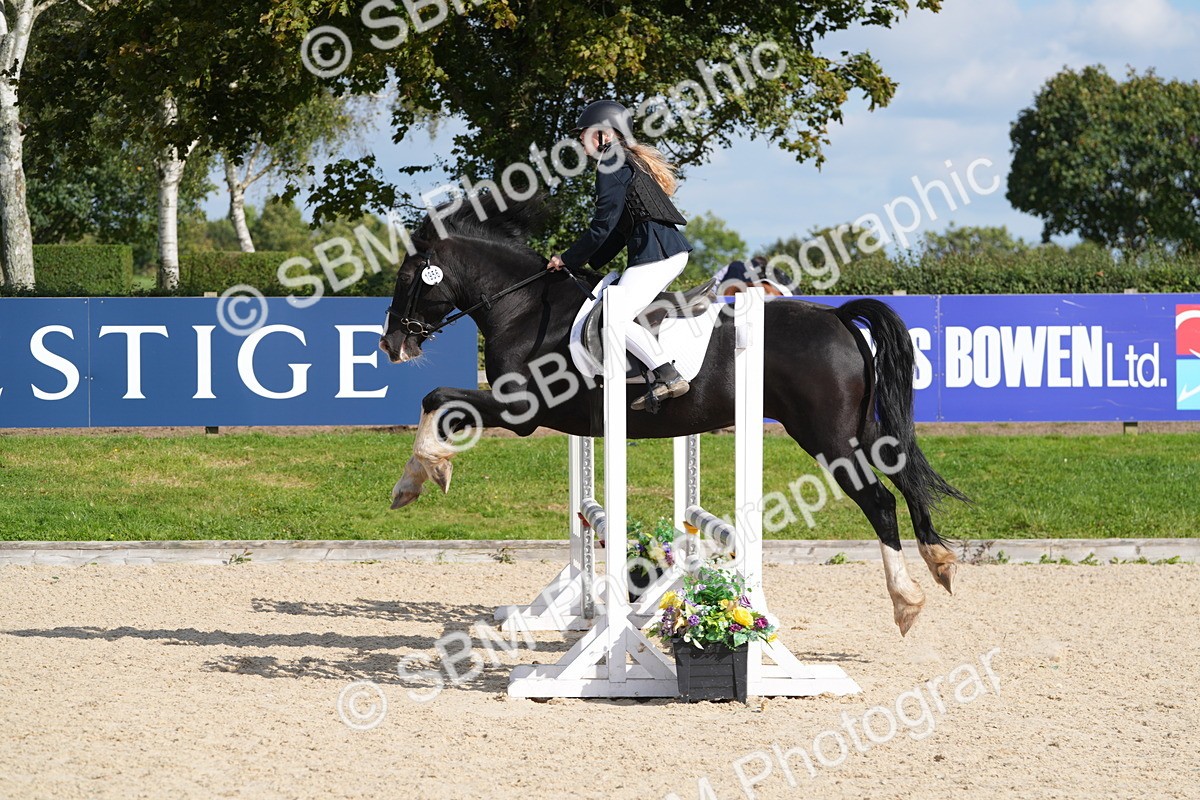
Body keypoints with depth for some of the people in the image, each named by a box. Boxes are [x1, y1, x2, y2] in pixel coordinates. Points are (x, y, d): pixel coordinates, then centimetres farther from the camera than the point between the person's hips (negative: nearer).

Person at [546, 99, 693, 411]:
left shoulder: (612, 166, -7)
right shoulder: (632, 161, 24)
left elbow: (603, 226, -10)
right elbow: (621, 227, 25)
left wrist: (569, 259, 1)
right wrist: (589, 262, 22)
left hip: (655, 253, -10)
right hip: (673, 249, 10)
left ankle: (667, 375, -21)